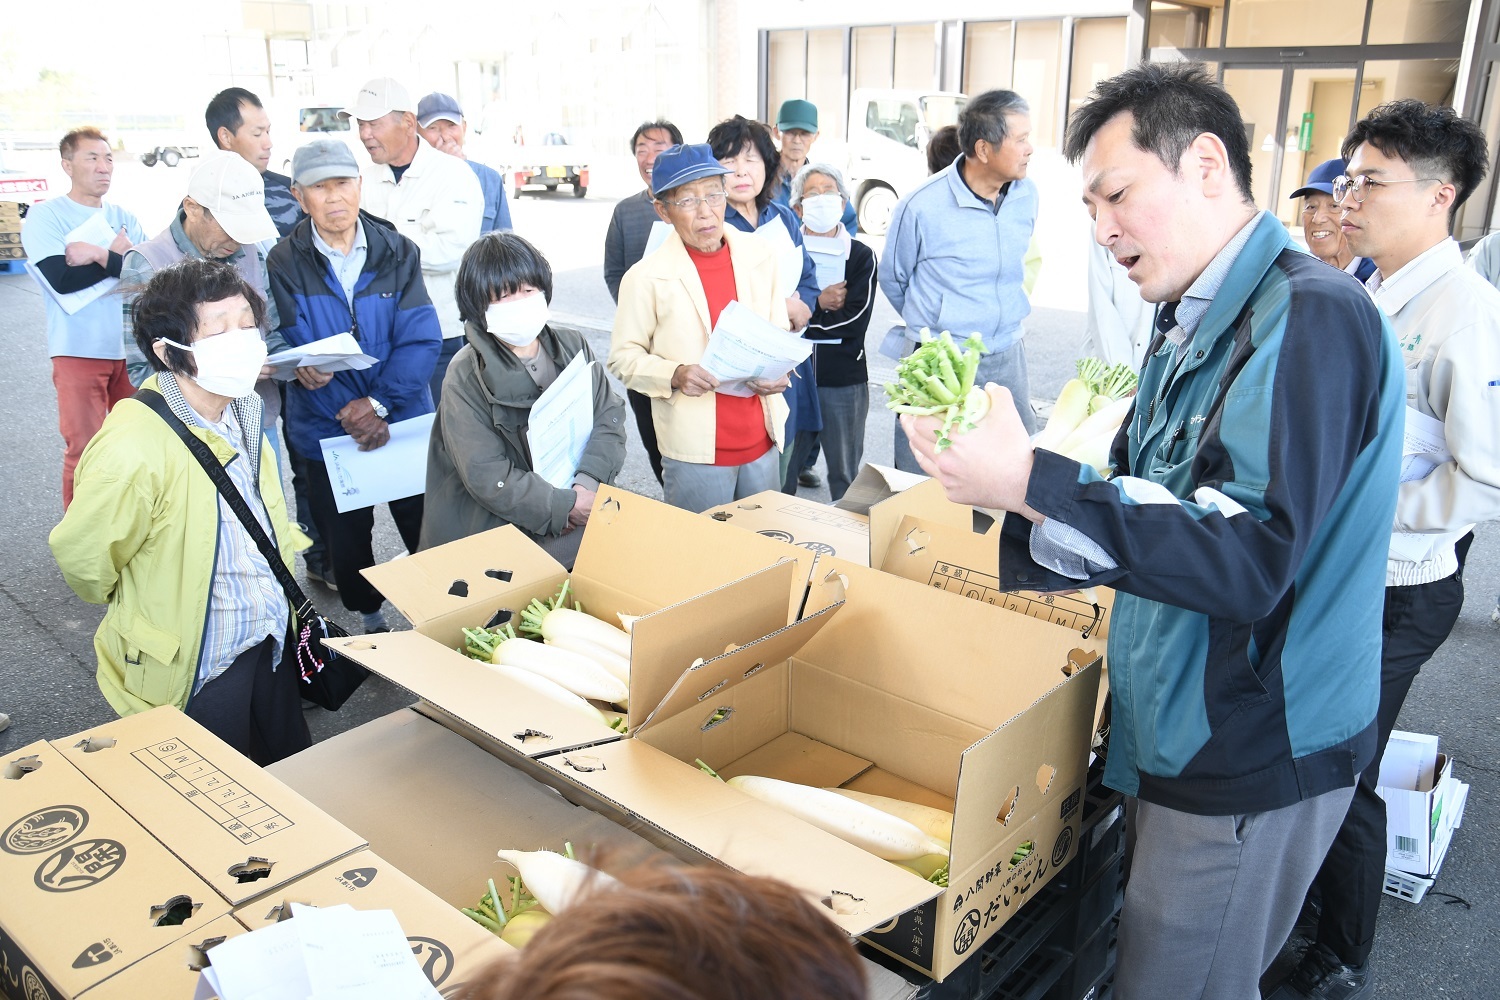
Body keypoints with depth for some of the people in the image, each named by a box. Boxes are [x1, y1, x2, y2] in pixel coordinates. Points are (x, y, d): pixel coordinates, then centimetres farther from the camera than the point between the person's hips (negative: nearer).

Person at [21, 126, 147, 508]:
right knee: (85, 453, -3)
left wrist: (99, 255, -13)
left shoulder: (124, 218, 11)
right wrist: (120, 258, -6)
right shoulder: (45, 215, 0)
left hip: (133, 348, 3)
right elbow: (62, 278, -14)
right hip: (79, 351, -3)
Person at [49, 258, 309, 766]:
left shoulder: (239, 410, -3)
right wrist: (141, 613, 0)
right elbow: (81, 557, -18)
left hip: (271, 640, 7)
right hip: (196, 667, -7)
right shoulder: (133, 450, -30)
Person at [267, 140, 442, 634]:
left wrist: (379, 401, -20)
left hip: (406, 421, 0)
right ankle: (370, 628, 34)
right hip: (327, 429, 0)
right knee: (345, 547, 13)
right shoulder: (284, 264, -4)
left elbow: (421, 339, -10)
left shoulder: (397, 251, -2)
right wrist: (352, 417, -24)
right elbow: (296, 354, -10)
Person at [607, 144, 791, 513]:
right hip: (695, 454, -4)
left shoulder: (760, 256, 4)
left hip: (762, 444, 4)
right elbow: (624, 357, -3)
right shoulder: (646, 277, -9)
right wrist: (674, 375, -21)